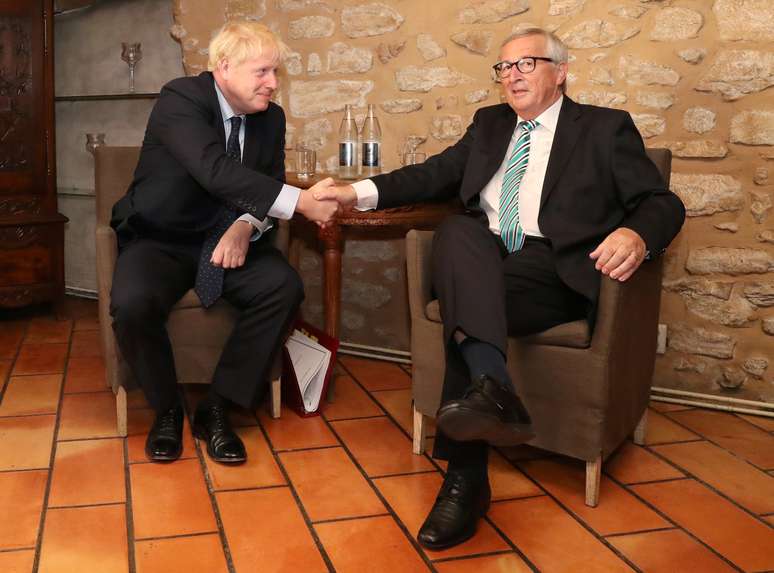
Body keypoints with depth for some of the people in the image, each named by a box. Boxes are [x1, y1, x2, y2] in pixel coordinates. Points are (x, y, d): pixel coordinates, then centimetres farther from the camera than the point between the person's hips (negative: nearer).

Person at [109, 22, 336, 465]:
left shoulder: (271, 117, 3)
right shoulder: (180, 99, -17)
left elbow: (269, 186, 3)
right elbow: (216, 170, -33)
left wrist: (247, 225, -21)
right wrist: (302, 202, -39)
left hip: (228, 239, 4)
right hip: (162, 240, -4)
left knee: (285, 287, -24)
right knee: (132, 303, -33)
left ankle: (216, 408, -10)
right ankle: (167, 409, -4)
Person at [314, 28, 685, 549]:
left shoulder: (605, 128, 11)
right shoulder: (489, 123, 25)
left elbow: (663, 202, 4)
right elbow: (435, 175, 18)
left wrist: (637, 235, -22)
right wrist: (358, 192, 2)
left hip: (554, 268, -3)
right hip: (483, 262, 4)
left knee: (466, 311, -32)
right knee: (456, 230, -31)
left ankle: (467, 478, -33)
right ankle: (493, 390, -44)